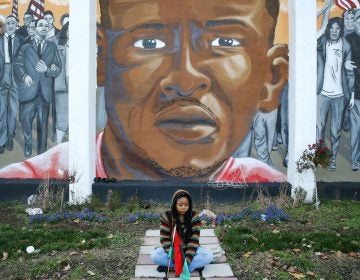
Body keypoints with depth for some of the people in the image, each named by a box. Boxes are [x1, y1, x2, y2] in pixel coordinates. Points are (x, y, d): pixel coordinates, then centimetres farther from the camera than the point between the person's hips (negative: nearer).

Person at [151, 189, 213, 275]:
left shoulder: (194, 216, -12)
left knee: (208, 255, -27)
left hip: (189, 250, 0)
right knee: (154, 255, -29)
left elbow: (194, 240, -16)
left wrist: (187, 260, -28)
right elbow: (165, 240, -14)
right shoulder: (166, 216, -13)